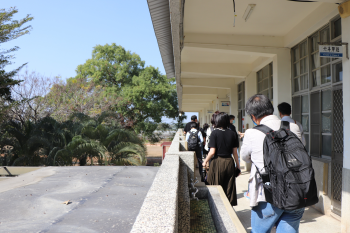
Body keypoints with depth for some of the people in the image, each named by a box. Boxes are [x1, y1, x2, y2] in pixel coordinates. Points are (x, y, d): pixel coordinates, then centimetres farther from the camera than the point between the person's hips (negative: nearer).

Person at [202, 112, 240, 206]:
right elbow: (235, 152, 4)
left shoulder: (215, 133, -9)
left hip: (218, 162, -3)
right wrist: (238, 165, 14)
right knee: (229, 188, 13)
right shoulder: (232, 134, 1)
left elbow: (212, 152, -12)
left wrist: (205, 161, 3)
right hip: (229, 162, 4)